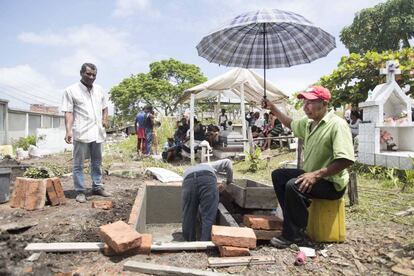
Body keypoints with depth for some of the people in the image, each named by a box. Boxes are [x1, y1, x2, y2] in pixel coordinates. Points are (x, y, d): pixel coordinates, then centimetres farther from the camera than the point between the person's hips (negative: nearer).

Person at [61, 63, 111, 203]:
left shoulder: (99, 90, 11)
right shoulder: (71, 90, -3)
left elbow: (104, 107, 23)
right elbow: (68, 112, -8)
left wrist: (105, 119, 6)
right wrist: (68, 130, -18)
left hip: (97, 132, 5)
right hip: (81, 133, -5)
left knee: (97, 162, 14)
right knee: (78, 164, 2)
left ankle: (97, 187, 25)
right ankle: (80, 191, 11)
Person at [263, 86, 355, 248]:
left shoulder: (337, 125, -20)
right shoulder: (308, 123, 6)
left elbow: (346, 160, -29)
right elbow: (290, 124, 29)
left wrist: (316, 174, -32)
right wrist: (273, 108, 22)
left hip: (331, 183, -9)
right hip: (312, 175, 9)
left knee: (293, 186, -29)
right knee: (278, 175, 9)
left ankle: (293, 235, -12)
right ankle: (295, 218, 8)